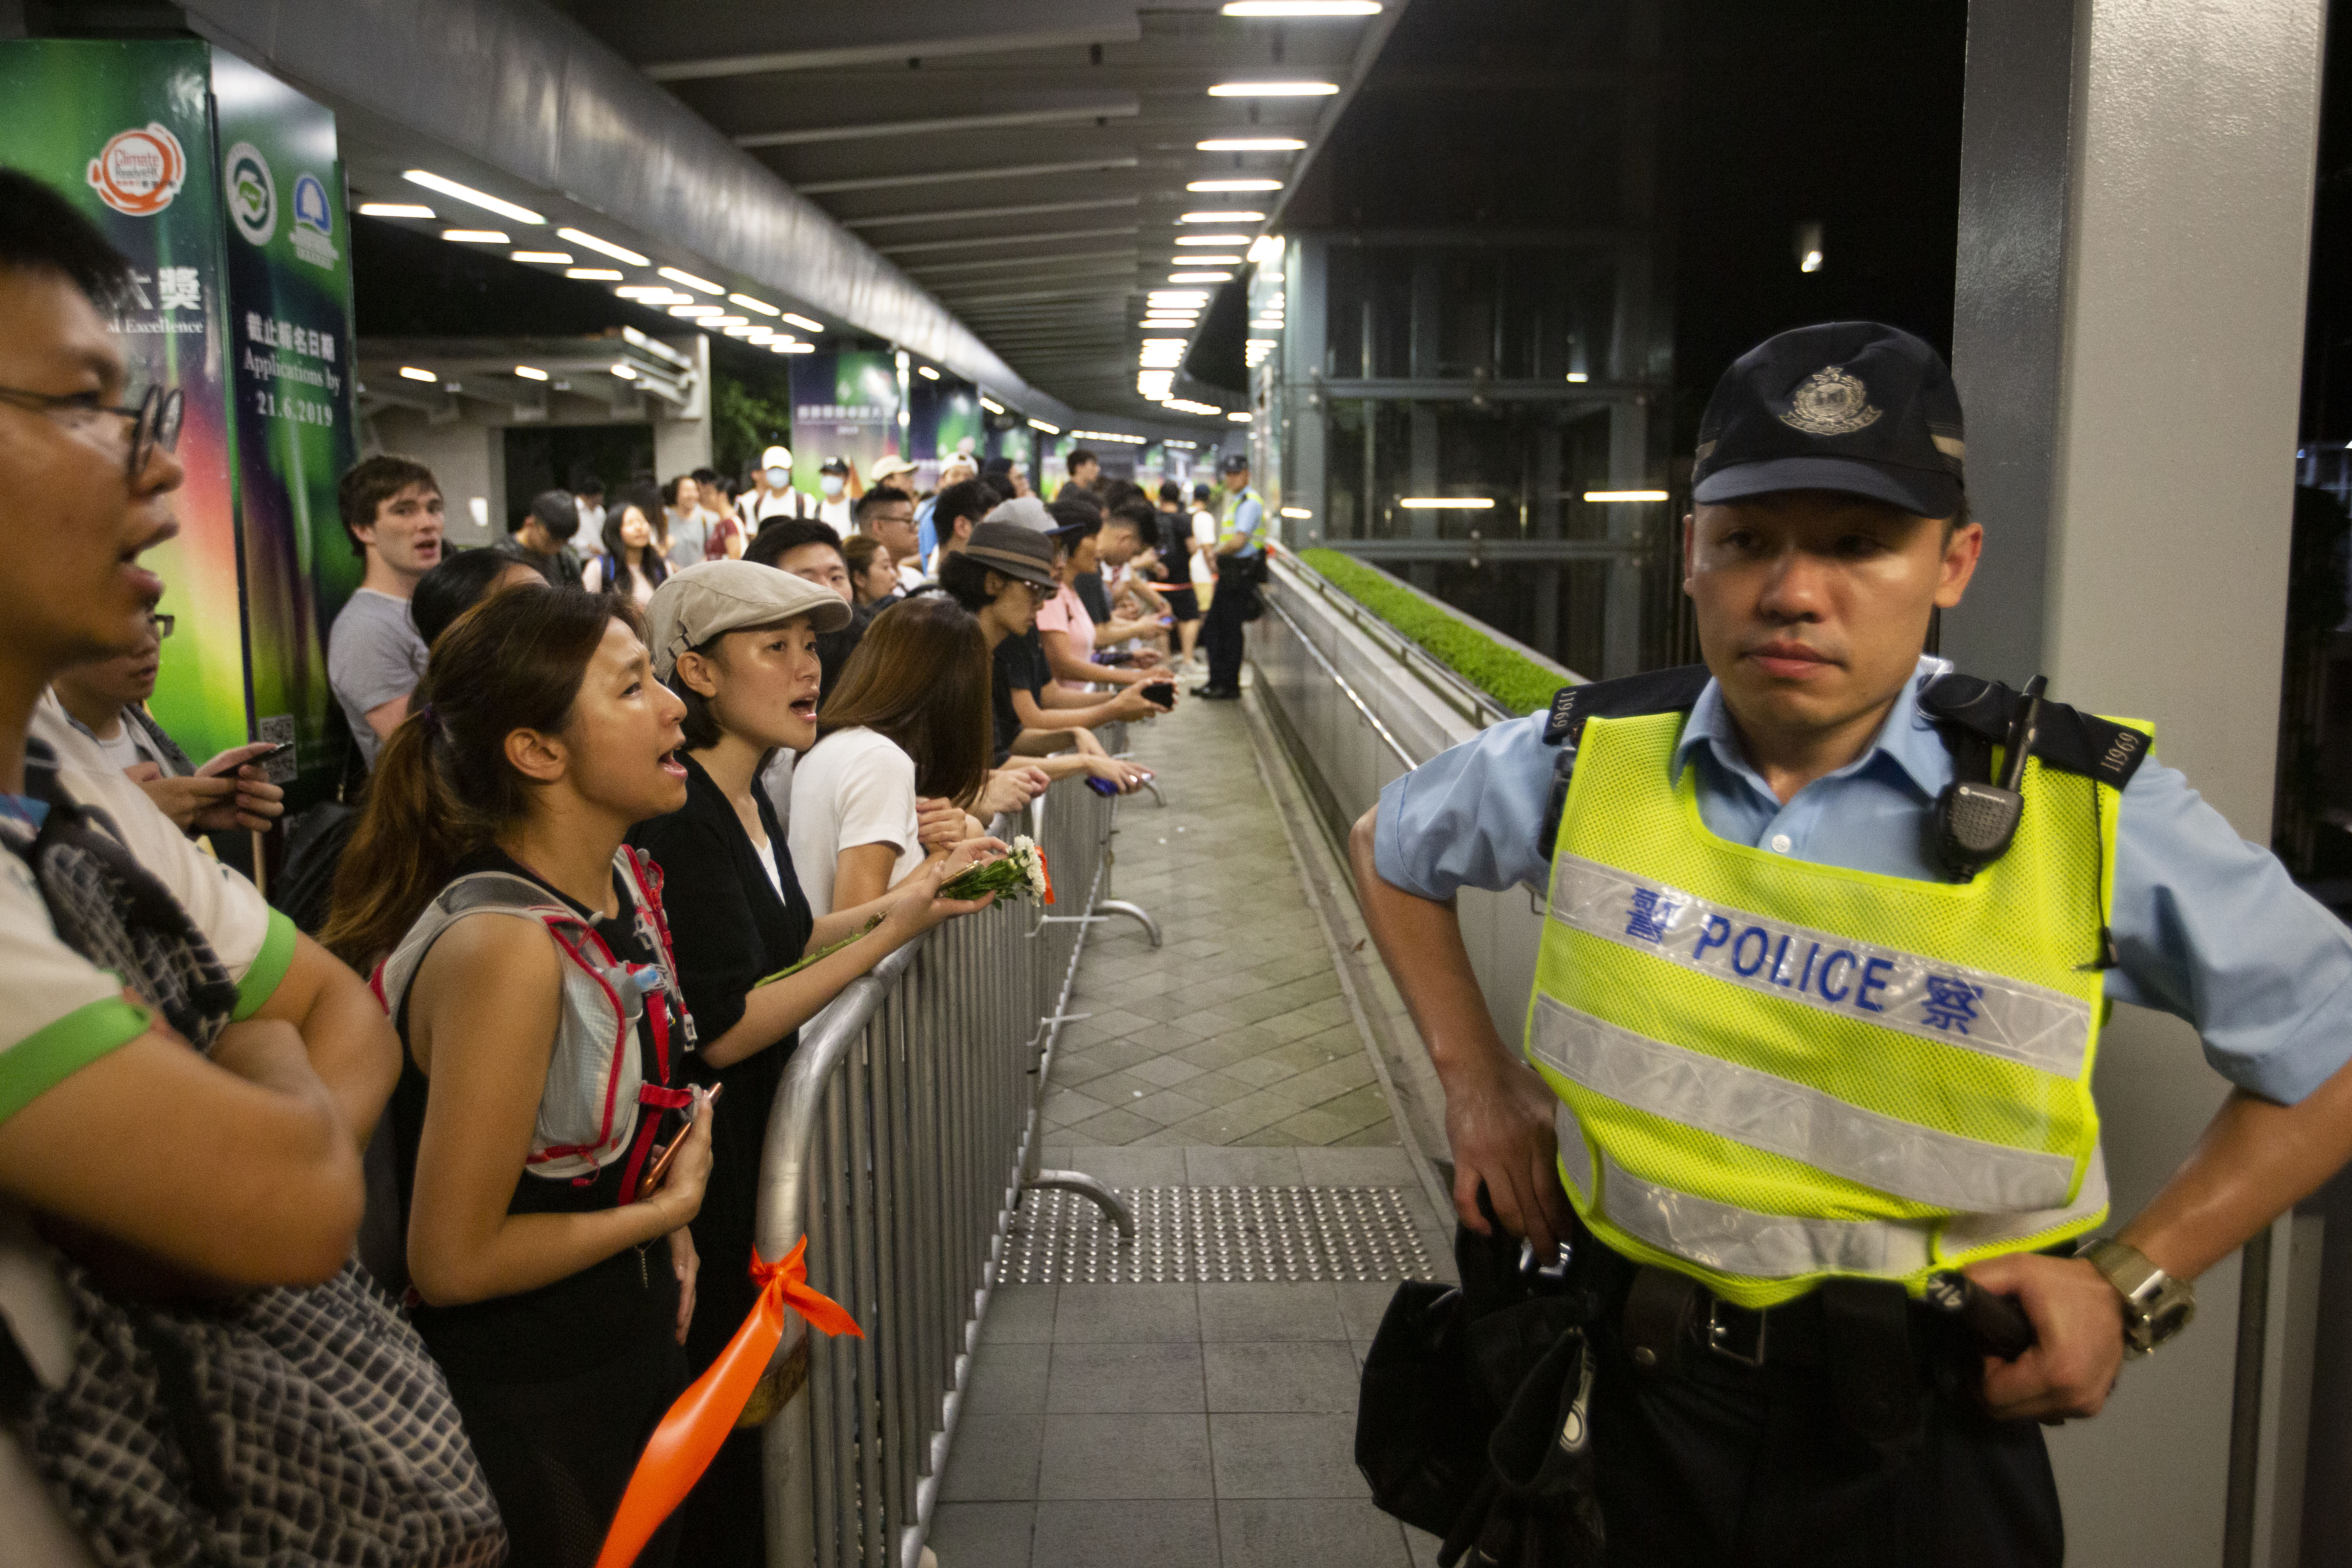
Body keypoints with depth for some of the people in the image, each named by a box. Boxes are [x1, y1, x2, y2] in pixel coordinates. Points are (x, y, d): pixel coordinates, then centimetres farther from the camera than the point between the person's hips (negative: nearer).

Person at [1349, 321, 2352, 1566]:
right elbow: (1391, 846, 11)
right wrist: (1476, 1078, 3)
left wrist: (2134, 1280, -9)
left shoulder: (2092, 815, -15)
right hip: (1633, 1401, 3)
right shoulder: (1589, 757, -8)